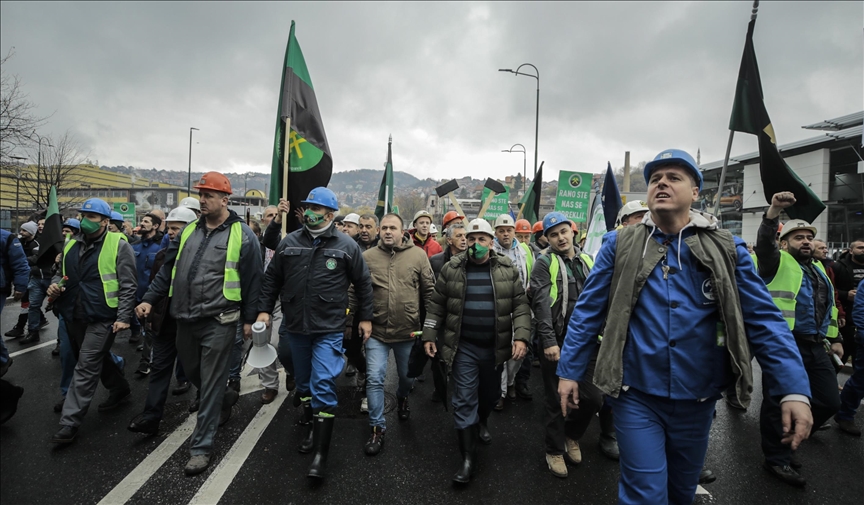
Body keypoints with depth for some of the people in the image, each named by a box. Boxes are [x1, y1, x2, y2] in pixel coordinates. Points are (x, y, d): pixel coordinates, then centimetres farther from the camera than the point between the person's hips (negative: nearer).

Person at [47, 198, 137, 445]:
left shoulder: (118, 245, -10)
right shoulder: (71, 245, 11)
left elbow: (128, 285, -12)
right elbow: (62, 273, 25)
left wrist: (123, 317, -17)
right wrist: (55, 284, 1)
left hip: (102, 317, -7)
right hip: (74, 316, 7)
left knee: (86, 368, -4)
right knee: (98, 358, 21)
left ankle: (70, 422, 4)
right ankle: (120, 389, 42)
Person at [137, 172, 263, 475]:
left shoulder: (242, 234, -7)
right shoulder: (189, 231, 11)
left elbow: (252, 279, -7)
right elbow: (167, 270, 17)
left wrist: (248, 319, -6)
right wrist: (149, 299, 8)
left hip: (218, 322, -6)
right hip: (185, 319, 7)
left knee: (210, 385, 2)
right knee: (192, 373, 21)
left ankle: (201, 447, 17)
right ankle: (226, 398, 49)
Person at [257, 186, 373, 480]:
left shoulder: (346, 246, -5)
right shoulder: (289, 242, 3)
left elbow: (363, 283, 1)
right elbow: (272, 278, 10)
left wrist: (365, 317, 3)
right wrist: (264, 309, 4)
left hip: (328, 330, -4)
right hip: (295, 327, 4)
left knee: (323, 385, -6)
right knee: (304, 381, 20)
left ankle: (321, 453, 7)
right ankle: (312, 428, 42)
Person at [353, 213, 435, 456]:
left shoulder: (418, 255, -4)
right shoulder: (368, 257, -2)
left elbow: (429, 291, 0)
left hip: (408, 331, 1)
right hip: (376, 331, 0)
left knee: (407, 376, 20)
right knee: (374, 379, -1)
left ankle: (402, 398, 54)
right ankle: (377, 428, 19)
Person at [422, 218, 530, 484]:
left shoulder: (507, 269, -3)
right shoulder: (452, 268, -4)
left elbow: (521, 306, -2)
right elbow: (437, 305, 2)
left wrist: (521, 337, -13)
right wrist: (429, 335, 0)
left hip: (495, 347, 2)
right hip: (464, 347, -2)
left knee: (491, 394, 21)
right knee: (464, 400, 1)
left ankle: (481, 423, 52)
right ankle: (468, 458, 15)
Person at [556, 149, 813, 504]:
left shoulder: (726, 249, -1)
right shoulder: (619, 245, -5)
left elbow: (763, 319, -2)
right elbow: (588, 312, -5)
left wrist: (794, 389, -12)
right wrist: (569, 370, -5)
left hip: (698, 397, 3)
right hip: (636, 394, -2)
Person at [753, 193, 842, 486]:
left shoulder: (818, 269, 20)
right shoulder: (778, 262, -2)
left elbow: (828, 306, 27)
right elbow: (763, 242, -24)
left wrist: (834, 338, 23)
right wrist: (774, 211, -38)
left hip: (816, 347, 8)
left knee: (829, 401, 12)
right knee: (779, 403, 1)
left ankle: (787, 437, 32)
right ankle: (777, 458, 15)